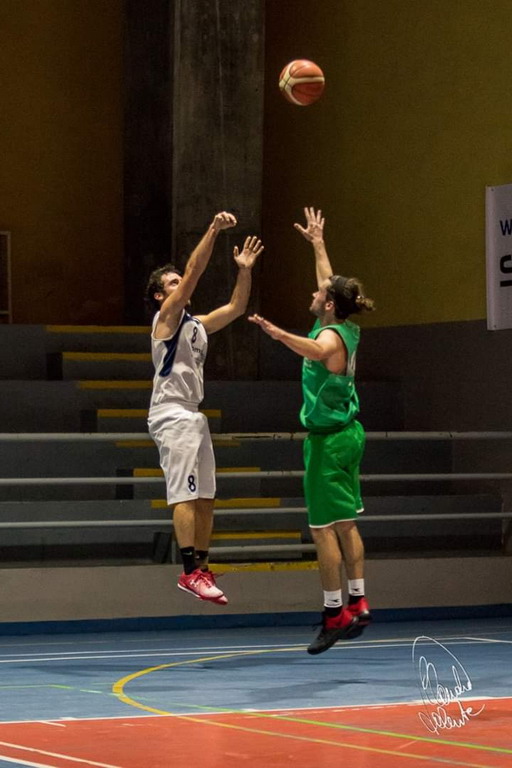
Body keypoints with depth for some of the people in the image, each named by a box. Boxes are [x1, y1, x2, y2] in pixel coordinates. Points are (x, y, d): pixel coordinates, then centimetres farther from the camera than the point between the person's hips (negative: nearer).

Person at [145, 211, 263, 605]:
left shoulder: (197, 324, 19)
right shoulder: (167, 317, -4)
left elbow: (236, 307, 20)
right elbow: (194, 272, -15)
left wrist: (245, 270, 7)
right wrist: (213, 230, -20)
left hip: (193, 415, 9)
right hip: (172, 414, -9)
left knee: (205, 496, 7)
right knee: (185, 495, -13)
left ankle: (202, 568, 11)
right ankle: (191, 571, -15)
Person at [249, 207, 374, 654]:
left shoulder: (330, 336, -18)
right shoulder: (346, 331, 7)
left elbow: (316, 352, -45)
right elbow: (332, 285, 25)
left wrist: (280, 335, -59)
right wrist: (317, 243, 36)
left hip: (328, 438, -9)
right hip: (348, 433, 9)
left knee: (324, 528, -7)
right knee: (345, 524, 13)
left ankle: (334, 613, -6)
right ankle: (358, 603, 14)